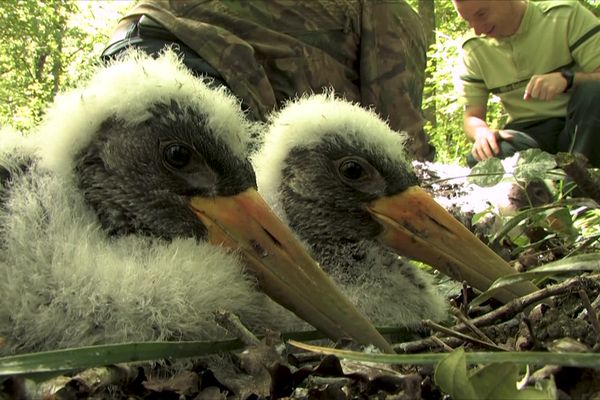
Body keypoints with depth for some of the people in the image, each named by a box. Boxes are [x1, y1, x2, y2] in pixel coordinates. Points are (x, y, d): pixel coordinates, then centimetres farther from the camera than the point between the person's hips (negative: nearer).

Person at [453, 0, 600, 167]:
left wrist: (566, 78, -33)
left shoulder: (567, 15, -6)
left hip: (584, 125, -1)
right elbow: (472, 116, 1)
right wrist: (482, 132, -23)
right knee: (479, 160, -32)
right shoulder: (473, 50, 3)